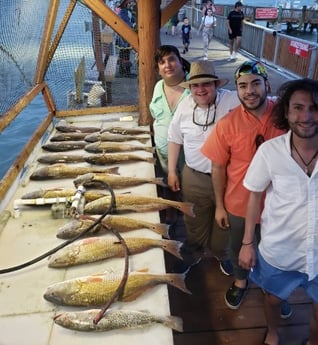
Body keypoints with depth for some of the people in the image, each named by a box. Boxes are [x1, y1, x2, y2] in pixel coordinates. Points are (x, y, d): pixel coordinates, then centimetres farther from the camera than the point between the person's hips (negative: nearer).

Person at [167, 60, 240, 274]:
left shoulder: (233, 100, -16)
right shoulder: (184, 106, -4)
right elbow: (175, 139, 6)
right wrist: (172, 171, 6)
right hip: (194, 177, 2)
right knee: (195, 222, 20)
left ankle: (222, 253, 49)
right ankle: (192, 255, 47)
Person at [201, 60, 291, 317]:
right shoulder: (228, 124, -16)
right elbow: (218, 167, -7)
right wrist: (219, 206, -2)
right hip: (239, 203, 0)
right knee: (239, 248, 24)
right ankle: (241, 281, 55)